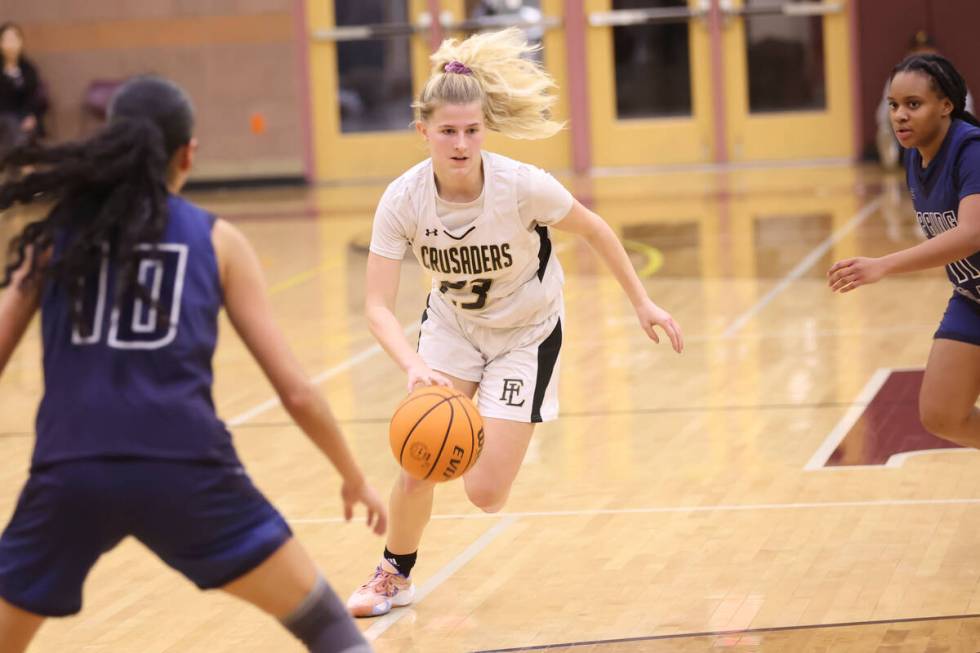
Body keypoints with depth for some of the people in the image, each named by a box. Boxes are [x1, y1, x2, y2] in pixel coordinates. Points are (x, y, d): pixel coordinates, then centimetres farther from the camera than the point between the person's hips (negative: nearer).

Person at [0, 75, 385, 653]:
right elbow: (296, 390, 10)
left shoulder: (56, 232, 15)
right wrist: (354, 476, 25)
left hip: (70, 471, 2)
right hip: (184, 467, -1)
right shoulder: (217, 240, 13)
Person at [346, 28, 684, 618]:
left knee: (485, 493, -8)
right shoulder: (404, 200, -24)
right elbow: (378, 305, -25)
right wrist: (415, 367, -43)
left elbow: (595, 230, -11)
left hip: (527, 332, -2)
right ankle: (396, 576, 22)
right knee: (417, 470, -7)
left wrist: (642, 303, -3)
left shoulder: (523, 186, -30)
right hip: (451, 326, 2)